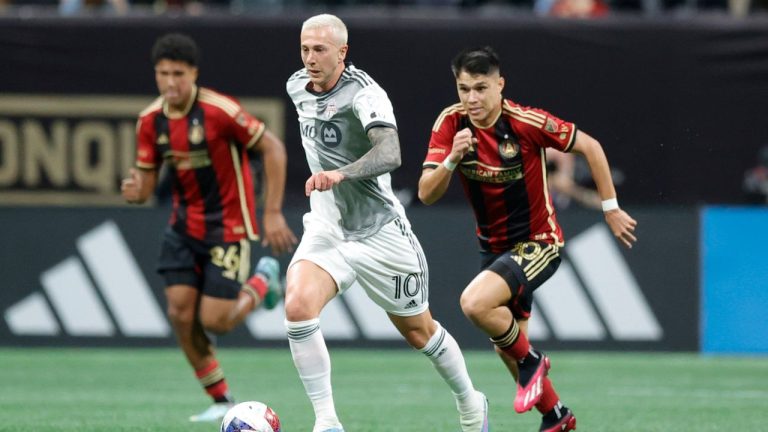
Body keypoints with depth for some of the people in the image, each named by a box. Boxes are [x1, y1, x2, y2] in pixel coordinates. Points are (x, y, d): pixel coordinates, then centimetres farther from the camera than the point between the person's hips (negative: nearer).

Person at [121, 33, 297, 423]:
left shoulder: (220, 111, -21)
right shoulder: (151, 121, -2)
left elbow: (273, 148, -15)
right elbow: (147, 181, 5)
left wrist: (273, 213, -16)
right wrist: (135, 191, -21)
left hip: (228, 226, -5)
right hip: (184, 226, 6)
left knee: (214, 321, -9)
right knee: (180, 311, -7)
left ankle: (263, 282, 23)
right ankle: (221, 401, 9)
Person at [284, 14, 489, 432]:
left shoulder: (364, 94, -22)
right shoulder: (297, 87, 1)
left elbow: (389, 154, -40)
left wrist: (341, 174, -56)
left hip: (379, 233, -5)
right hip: (326, 228, 5)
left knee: (418, 331, 13)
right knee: (297, 307, -24)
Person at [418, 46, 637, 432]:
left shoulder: (527, 122, -22)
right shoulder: (450, 125, -12)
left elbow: (589, 147, -9)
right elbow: (426, 194, -17)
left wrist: (611, 209, -7)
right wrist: (452, 158, -35)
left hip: (538, 243, -6)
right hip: (494, 247, 6)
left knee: (475, 303, -29)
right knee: (506, 345, 15)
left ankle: (531, 360, -2)